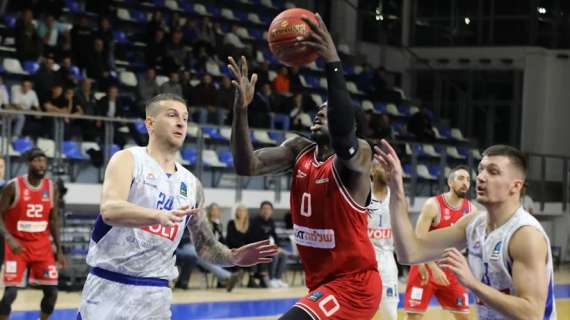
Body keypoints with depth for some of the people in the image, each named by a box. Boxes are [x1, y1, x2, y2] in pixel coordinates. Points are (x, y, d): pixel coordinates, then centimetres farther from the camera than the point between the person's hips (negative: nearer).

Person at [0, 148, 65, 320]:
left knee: (51, 292, 1)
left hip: (42, 246, 4)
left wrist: (59, 249, 7)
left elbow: (54, 220, 10)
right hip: (18, 245, -4)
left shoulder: (51, 188, 1)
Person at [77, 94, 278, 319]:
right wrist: (160, 216, -40)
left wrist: (232, 257, -4)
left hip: (155, 294, 5)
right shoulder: (128, 160, -5)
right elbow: (109, 210, -24)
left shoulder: (191, 184, 12)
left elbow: (205, 246, 18)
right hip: (109, 287, -4)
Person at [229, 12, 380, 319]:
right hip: (321, 283, 9)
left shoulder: (358, 154, -14)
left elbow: (342, 138, -39)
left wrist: (333, 63, -48)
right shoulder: (299, 150, 5)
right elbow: (247, 166, -11)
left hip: (353, 283, -9)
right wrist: (241, 108, -25)